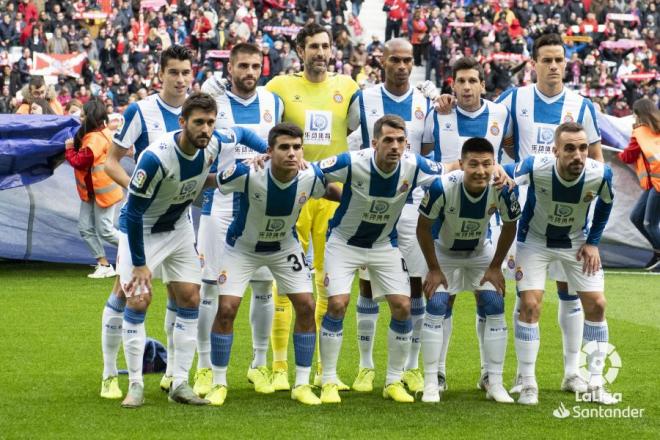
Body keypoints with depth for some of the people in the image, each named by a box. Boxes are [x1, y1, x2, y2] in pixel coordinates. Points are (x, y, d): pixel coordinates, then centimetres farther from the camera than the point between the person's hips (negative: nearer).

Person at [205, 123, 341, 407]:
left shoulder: (311, 177, -23)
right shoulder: (247, 174, -34)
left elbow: (330, 192, 2)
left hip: (285, 246, 3)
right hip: (243, 247, -3)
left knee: (306, 306, -7)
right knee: (226, 309, -11)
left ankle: (302, 385, 6)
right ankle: (219, 384, 6)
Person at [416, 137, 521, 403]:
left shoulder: (503, 190, -29)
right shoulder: (442, 187, -35)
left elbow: (509, 226, -8)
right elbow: (423, 228, -18)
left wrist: (495, 267, -5)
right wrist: (434, 269, -14)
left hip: (481, 253, 2)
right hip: (444, 252, -2)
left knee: (494, 309, -7)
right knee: (436, 307, -13)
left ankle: (495, 383, 1)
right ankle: (431, 383, -4)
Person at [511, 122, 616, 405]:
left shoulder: (601, 174, -26)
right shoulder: (534, 168, -33)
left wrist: (593, 242, -3)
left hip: (576, 241, 2)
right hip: (535, 240, -2)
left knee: (596, 304, -3)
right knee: (529, 305, -13)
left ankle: (595, 384, 8)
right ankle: (528, 385, -2)